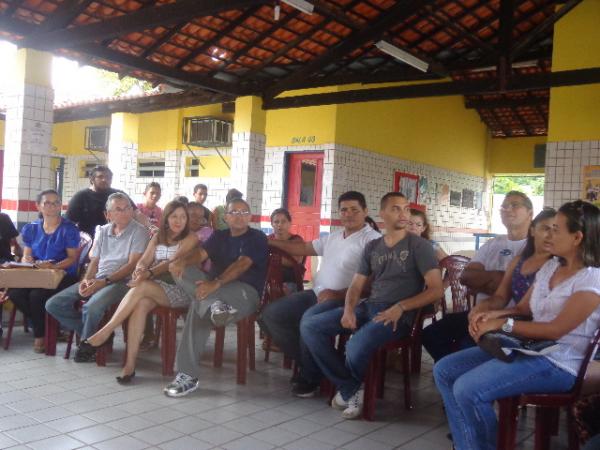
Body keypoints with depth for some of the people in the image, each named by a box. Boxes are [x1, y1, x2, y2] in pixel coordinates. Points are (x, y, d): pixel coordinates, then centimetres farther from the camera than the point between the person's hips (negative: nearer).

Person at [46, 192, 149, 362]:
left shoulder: (139, 231, -2)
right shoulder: (103, 231, 17)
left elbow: (132, 265, -10)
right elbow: (94, 261, 18)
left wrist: (104, 281, -18)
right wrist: (87, 279, -4)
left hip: (121, 281, -7)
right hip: (96, 280, 7)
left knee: (91, 306, -35)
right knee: (53, 305, -6)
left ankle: (87, 342, -4)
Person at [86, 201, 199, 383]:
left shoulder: (191, 238, 2)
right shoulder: (157, 237, 20)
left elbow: (173, 262, -12)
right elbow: (143, 260, 9)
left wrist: (149, 273, -27)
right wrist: (140, 269, -16)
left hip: (178, 289, -4)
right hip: (153, 287, 4)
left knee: (141, 287, -31)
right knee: (141, 304, -31)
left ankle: (106, 331, -24)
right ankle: (130, 364, -32)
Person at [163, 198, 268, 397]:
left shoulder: (257, 238, 1)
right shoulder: (219, 236, 19)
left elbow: (242, 264, -17)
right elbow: (199, 254, 0)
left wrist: (216, 283, -35)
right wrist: (180, 262, -25)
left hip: (245, 293, -6)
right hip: (215, 288, 6)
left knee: (198, 304, -34)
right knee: (181, 270, -22)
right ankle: (213, 304, -42)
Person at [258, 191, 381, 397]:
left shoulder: (372, 240, -7)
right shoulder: (333, 237, 21)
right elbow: (304, 248, 30)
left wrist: (339, 294, -22)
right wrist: (272, 242, 30)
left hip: (344, 300, -8)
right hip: (317, 293, 9)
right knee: (270, 314, -1)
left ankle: (310, 377, -10)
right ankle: (305, 361, 8)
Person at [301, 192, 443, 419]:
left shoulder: (419, 245, 0)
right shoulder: (372, 247, 15)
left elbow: (436, 289, -8)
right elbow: (356, 286, 13)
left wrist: (400, 307, -20)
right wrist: (348, 309, -9)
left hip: (398, 315, -6)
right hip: (367, 307, 6)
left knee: (356, 348, -33)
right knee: (309, 326, -9)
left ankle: (351, 388, 6)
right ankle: (350, 389, -5)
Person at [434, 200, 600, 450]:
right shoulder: (550, 266, 13)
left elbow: (555, 330, -19)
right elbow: (523, 308, 16)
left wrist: (503, 324, -15)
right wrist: (494, 315, -5)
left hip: (557, 364, -9)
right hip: (524, 347, 9)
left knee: (468, 389, -27)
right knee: (444, 371, -1)